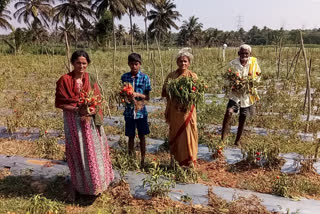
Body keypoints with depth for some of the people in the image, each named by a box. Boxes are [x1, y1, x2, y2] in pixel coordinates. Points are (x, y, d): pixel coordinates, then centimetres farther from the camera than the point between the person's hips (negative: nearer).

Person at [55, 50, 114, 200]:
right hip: (74, 120, -3)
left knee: (94, 150, 11)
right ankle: (79, 185, 24)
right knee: (78, 152, 6)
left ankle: (97, 182, 31)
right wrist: (78, 110, -19)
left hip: (91, 120, 3)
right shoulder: (64, 80, -8)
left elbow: (98, 100, 5)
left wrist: (92, 111, -15)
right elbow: (60, 103, -7)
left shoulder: (91, 79, 2)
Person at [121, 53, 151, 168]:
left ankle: (143, 160, 24)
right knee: (131, 136, 12)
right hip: (129, 111, 1)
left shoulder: (144, 77, -5)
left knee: (142, 136, 10)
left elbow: (147, 97, -2)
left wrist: (138, 94, -19)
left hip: (141, 111, -1)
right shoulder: (124, 77, 0)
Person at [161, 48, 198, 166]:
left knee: (188, 134, 3)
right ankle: (177, 160, 25)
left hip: (188, 110, -1)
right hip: (175, 111, 2)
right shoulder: (171, 75, 5)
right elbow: (164, 93, 5)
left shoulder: (193, 76, 1)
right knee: (175, 134, 9)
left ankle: (189, 160, 19)